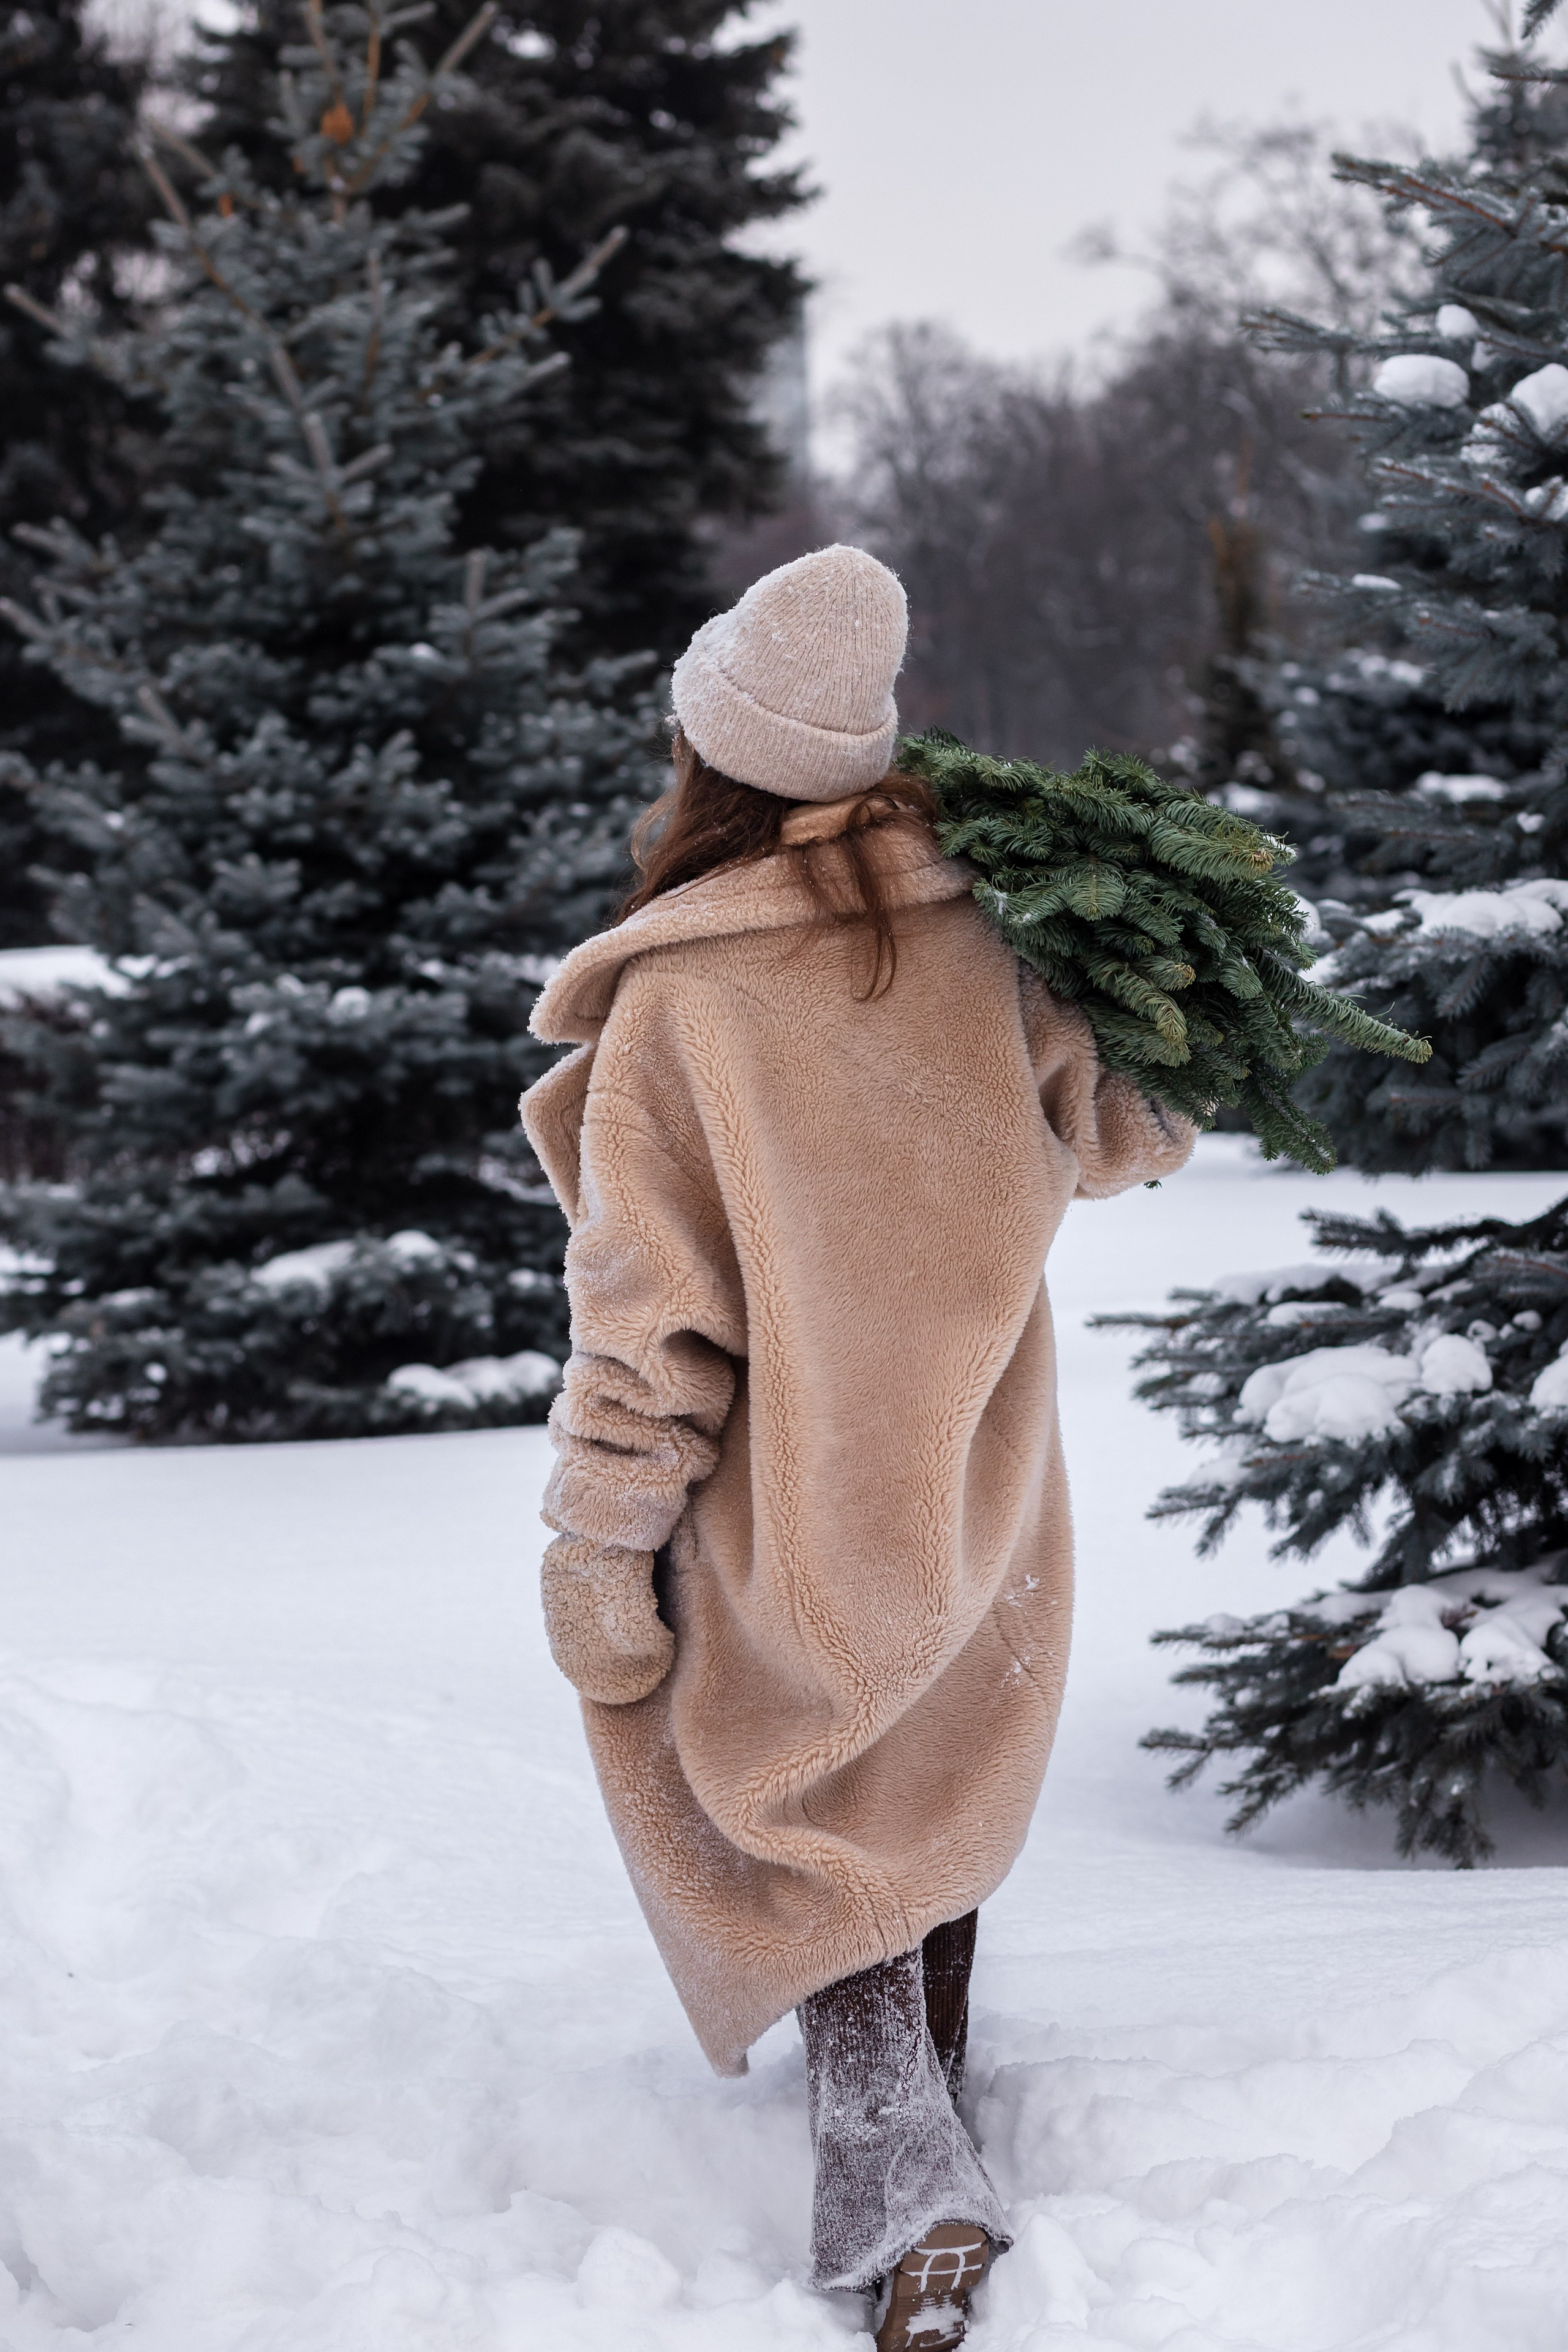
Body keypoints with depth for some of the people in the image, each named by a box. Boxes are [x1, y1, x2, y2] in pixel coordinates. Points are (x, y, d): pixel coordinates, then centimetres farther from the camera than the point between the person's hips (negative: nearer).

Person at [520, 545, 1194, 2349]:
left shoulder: (677, 1007, -22)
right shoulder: (980, 947, -10)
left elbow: (649, 1323, -19)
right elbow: (1122, 1135, 5)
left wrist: (597, 1560, -9)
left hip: (782, 1524, -4)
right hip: (978, 1505, 4)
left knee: (798, 1840, 10)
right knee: (928, 1819, 22)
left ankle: (911, 2199, -7)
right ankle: (916, 2140, 38)